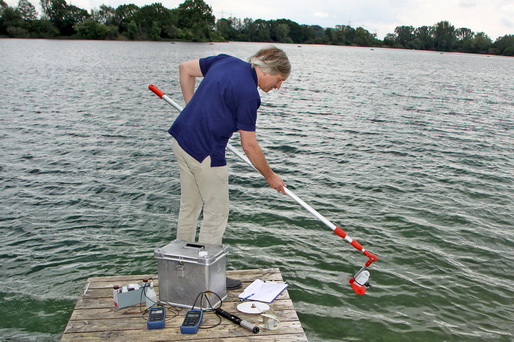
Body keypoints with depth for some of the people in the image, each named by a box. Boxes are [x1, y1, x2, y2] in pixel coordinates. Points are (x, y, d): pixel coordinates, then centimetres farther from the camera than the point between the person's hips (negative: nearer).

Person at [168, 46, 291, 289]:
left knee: (189, 207, 20)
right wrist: (270, 177, -1)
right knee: (216, 214, 5)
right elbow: (249, 145, -14)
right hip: (205, 152, -9)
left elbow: (185, 68, 15)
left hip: (181, 139, 9)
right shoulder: (248, 93, -17)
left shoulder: (226, 60, 6)